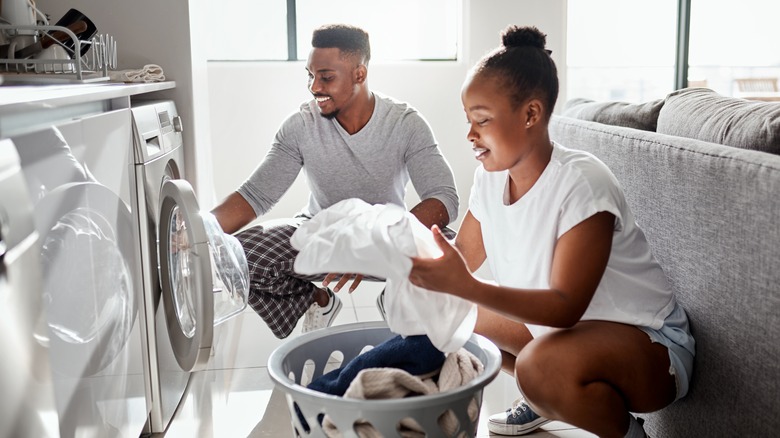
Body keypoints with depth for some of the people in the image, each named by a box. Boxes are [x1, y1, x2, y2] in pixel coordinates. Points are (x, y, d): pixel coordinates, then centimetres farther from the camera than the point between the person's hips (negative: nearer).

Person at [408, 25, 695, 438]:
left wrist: (466, 286, -42)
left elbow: (565, 307, -30)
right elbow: (463, 257, 1)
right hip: (556, 322, 8)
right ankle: (544, 400, 20)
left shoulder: (580, 182, -26)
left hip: (648, 342, -8)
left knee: (543, 365, -37)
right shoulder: (491, 177, -3)